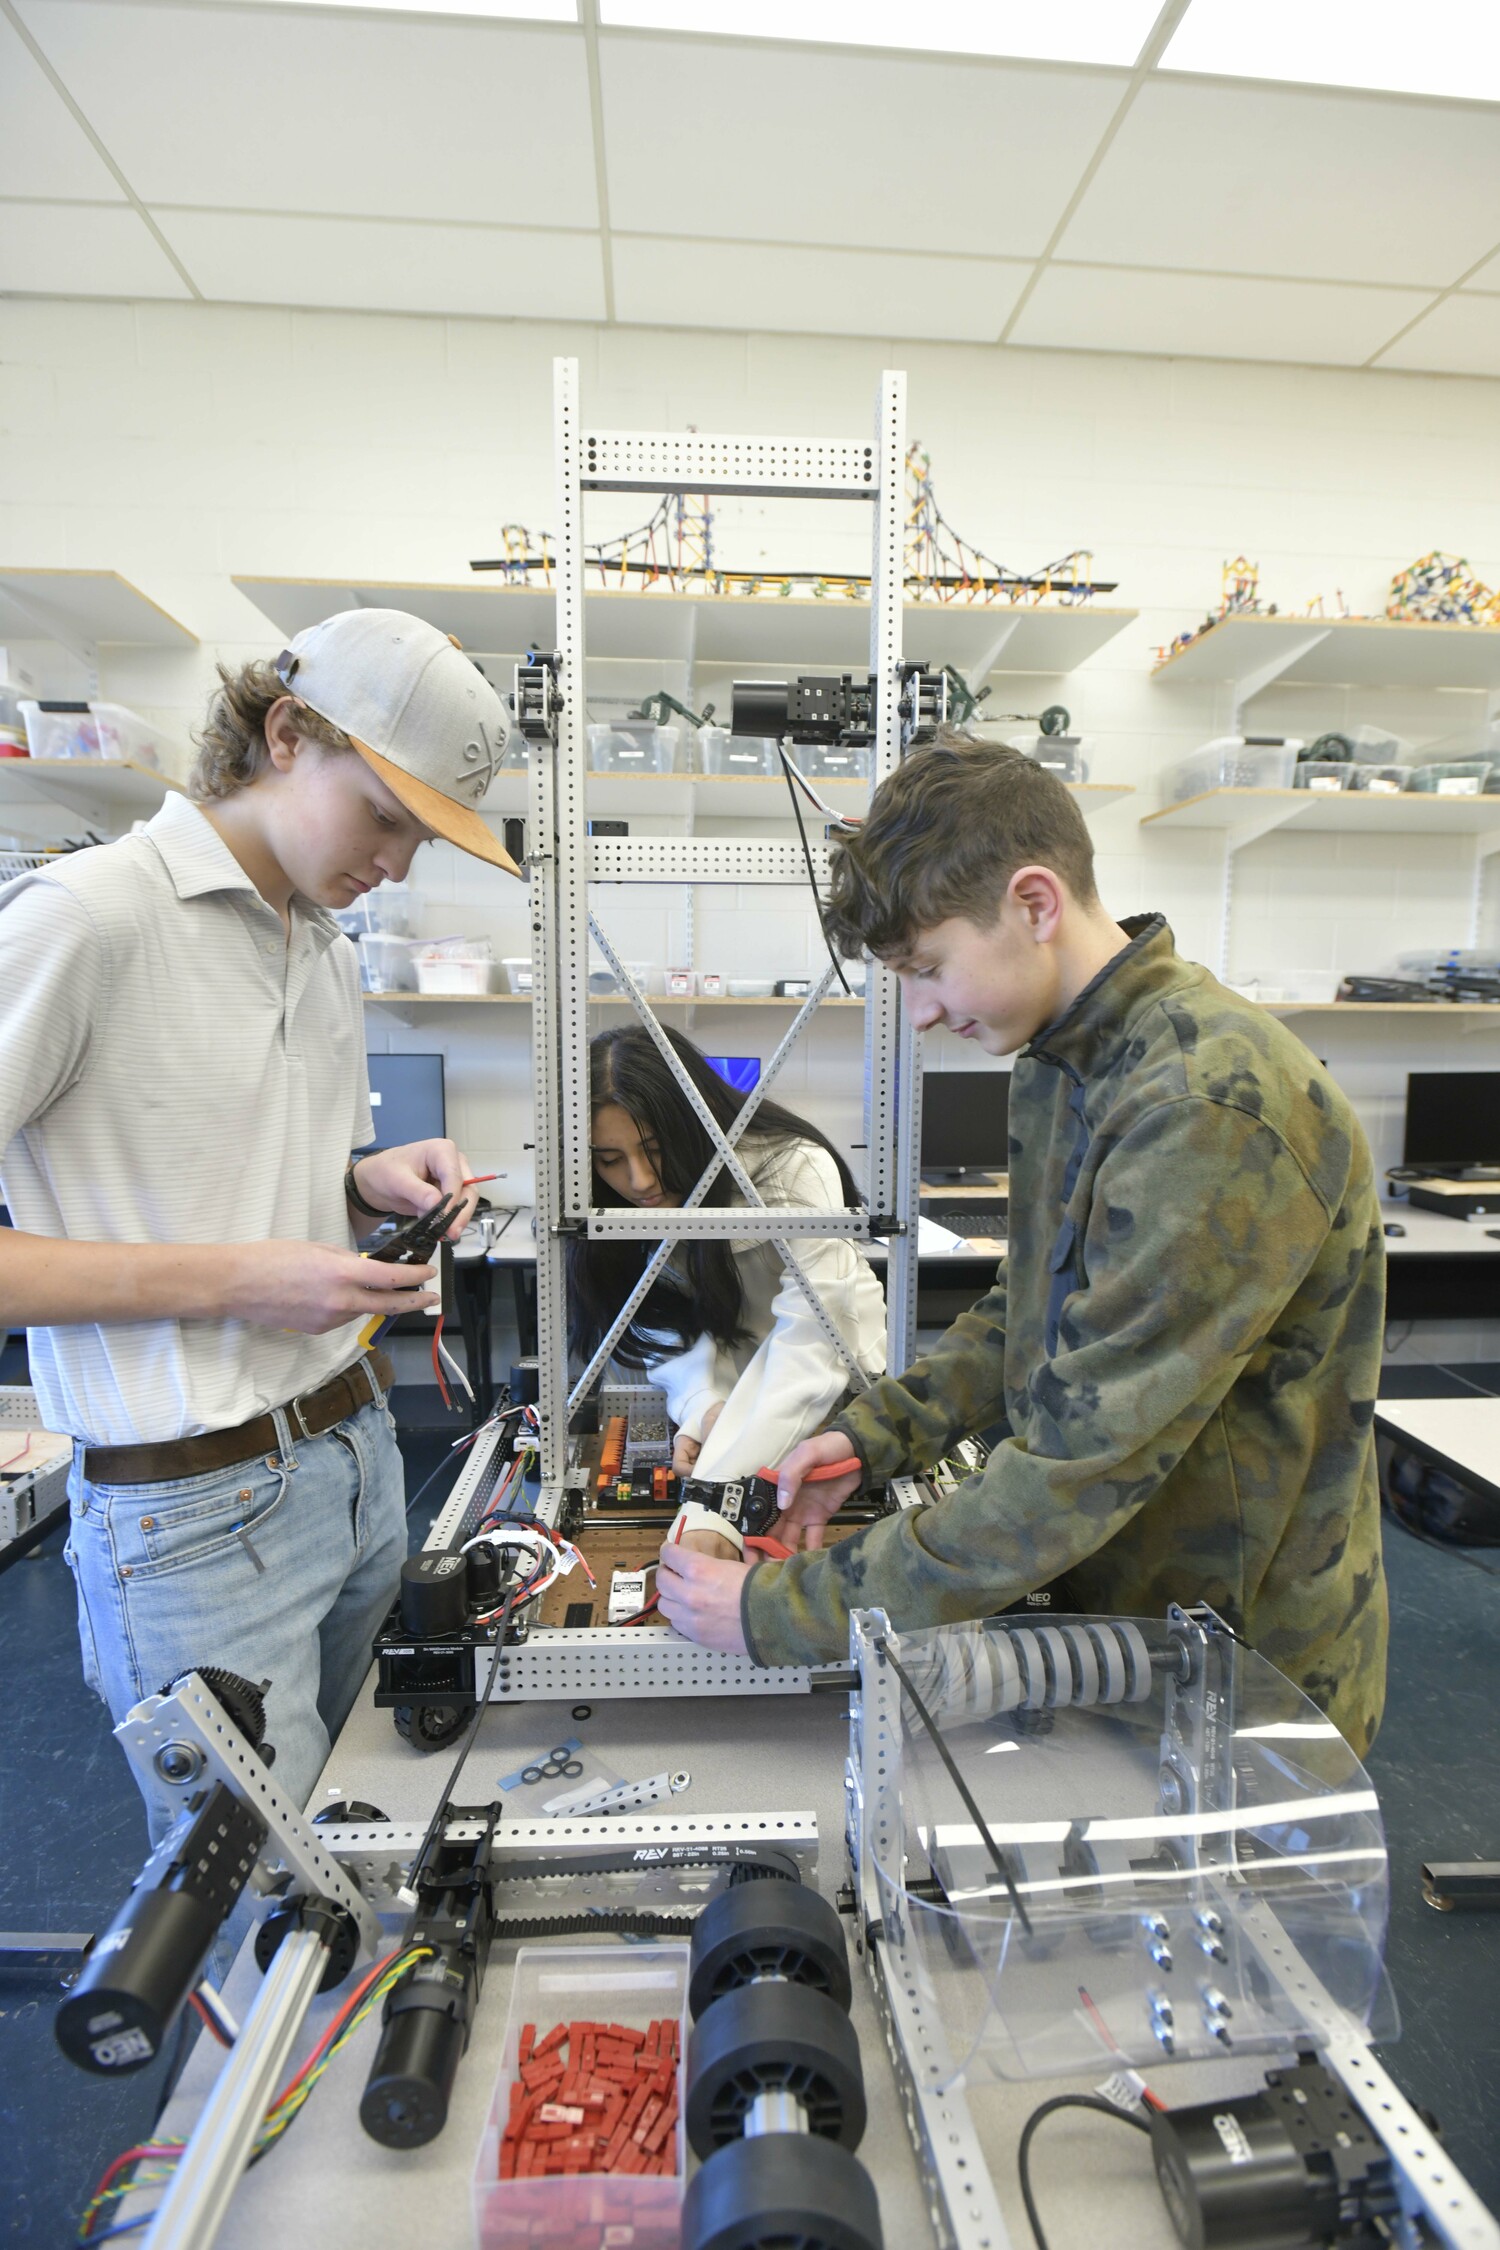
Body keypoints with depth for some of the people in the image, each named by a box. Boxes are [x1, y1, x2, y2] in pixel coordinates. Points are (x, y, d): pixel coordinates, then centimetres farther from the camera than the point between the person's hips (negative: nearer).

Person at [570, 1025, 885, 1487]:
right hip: (726, 1386, 3)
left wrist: (724, 1477, -41)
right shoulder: (623, 1208, -13)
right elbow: (665, 1323, -8)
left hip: (834, 1392, -3)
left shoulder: (793, 1169, -29)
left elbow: (813, 1348, -34)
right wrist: (702, 1405, -27)